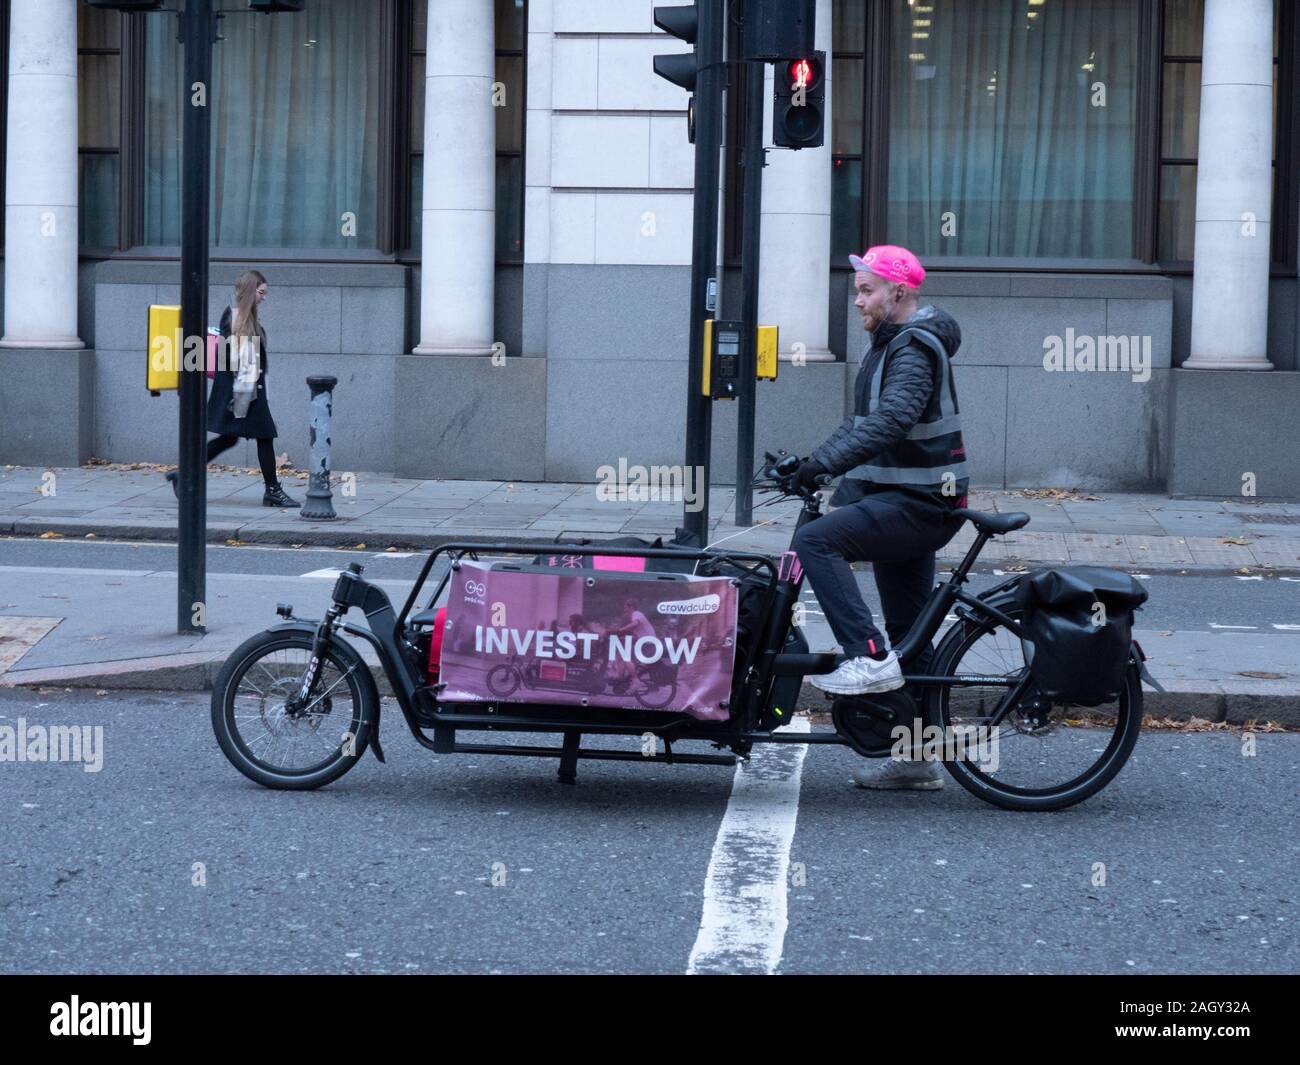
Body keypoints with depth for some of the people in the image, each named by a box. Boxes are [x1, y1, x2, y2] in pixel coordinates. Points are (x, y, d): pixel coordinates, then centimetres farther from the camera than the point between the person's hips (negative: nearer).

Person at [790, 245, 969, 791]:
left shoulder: (915, 350, -15)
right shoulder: (892, 346, 17)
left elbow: (890, 421, -31)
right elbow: (863, 423, 24)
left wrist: (824, 462, -36)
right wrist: (810, 469, 17)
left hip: (917, 505, -10)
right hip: (907, 501, 10)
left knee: (815, 541, -24)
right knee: (909, 635, 12)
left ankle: (869, 658, -25)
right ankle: (917, 760, 17)